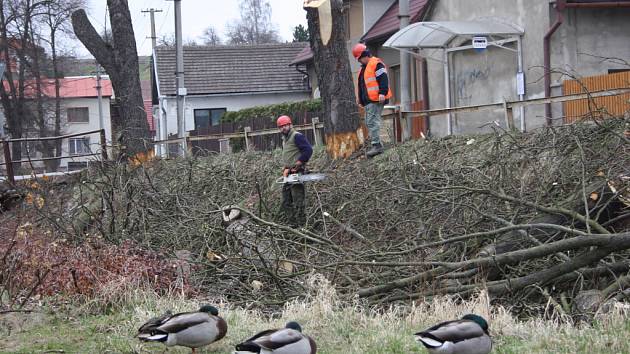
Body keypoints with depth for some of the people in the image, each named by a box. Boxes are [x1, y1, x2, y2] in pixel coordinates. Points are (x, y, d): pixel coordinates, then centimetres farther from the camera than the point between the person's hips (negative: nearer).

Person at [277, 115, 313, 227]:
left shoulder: (297, 136, -9)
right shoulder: (284, 139, 20)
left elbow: (308, 150, -20)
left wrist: (297, 164, -17)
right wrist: (286, 168, 11)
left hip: (296, 172, -10)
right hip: (288, 174, 10)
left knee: (298, 201, -10)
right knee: (286, 202, 12)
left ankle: (301, 225, -9)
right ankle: (292, 223, 16)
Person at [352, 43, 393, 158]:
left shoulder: (376, 64, -9)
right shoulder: (364, 67, 22)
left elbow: (383, 79, -17)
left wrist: (382, 93, -23)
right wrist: (359, 97, 27)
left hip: (376, 100, -10)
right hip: (367, 101, 10)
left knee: (372, 122, -16)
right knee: (369, 123, 9)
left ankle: (377, 145, -18)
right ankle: (376, 144, 12)